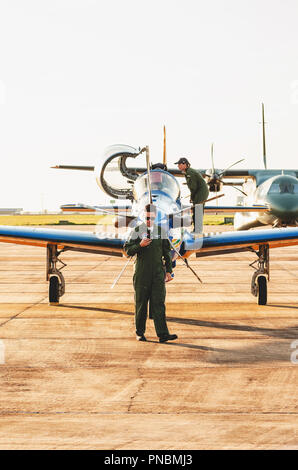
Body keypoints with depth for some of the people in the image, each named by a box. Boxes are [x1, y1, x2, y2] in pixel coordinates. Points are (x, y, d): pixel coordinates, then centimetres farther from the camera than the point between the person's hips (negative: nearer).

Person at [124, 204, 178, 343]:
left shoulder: (161, 231, 9)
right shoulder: (137, 231, 2)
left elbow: (167, 252, 14)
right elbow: (128, 250, 0)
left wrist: (168, 271, 9)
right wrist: (140, 245, -18)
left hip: (158, 274, 1)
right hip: (142, 274, -1)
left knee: (159, 303, -7)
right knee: (141, 304, 5)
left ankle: (162, 334, -12)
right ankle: (140, 332, 17)